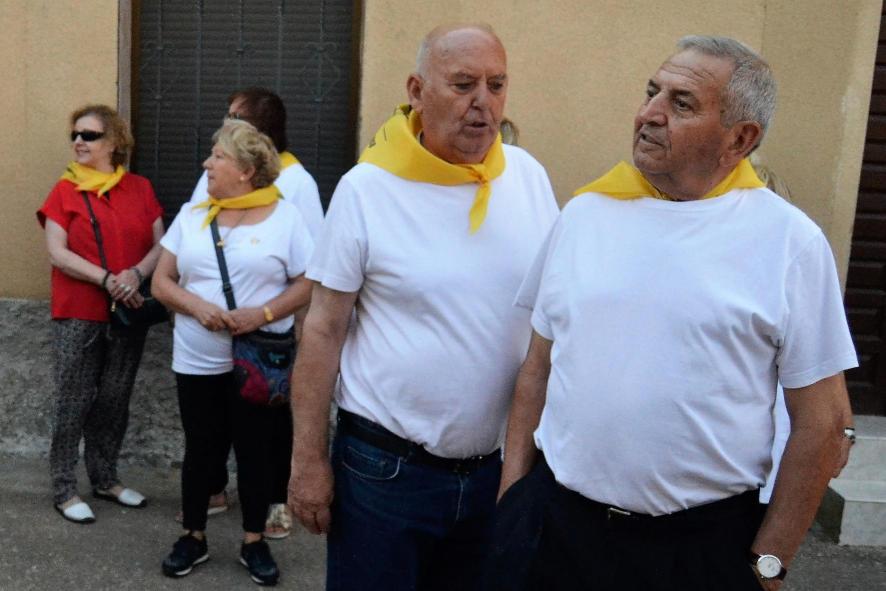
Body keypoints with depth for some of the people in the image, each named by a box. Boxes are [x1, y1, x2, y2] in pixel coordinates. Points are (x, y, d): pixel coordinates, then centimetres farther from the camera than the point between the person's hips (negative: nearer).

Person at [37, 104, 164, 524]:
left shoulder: (140, 189, 6)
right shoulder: (65, 190, 0)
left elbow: (160, 245, 2)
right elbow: (57, 254, -8)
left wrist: (136, 274, -16)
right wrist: (107, 280, -18)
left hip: (128, 314, 3)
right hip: (78, 315, -2)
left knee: (115, 401, 11)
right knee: (74, 403, 2)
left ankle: (105, 480, 26)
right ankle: (65, 492, 12)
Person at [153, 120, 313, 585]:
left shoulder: (285, 216, -4)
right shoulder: (191, 215, 6)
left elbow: (307, 284, -5)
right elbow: (161, 282, 6)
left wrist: (264, 312, -19)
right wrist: (197, 306, -14)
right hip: (198, 362, 3)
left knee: (255, 452, 9)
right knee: (200, 450, 13)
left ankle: (253, 542, 26)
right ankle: (193, 537, 31)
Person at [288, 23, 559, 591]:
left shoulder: (530, 176, 0)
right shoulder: (366, 188, -11)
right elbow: (323, 331, -7)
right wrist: (309, 459, -7)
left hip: (502, 466, 4)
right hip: (384, 466, -3)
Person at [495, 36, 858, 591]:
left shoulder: (791, 240, -8)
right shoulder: (586, 211, 2)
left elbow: (820, 421, -4)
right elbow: (538, 367, 6)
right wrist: (512, 490, 3)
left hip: (704, 544, -2)